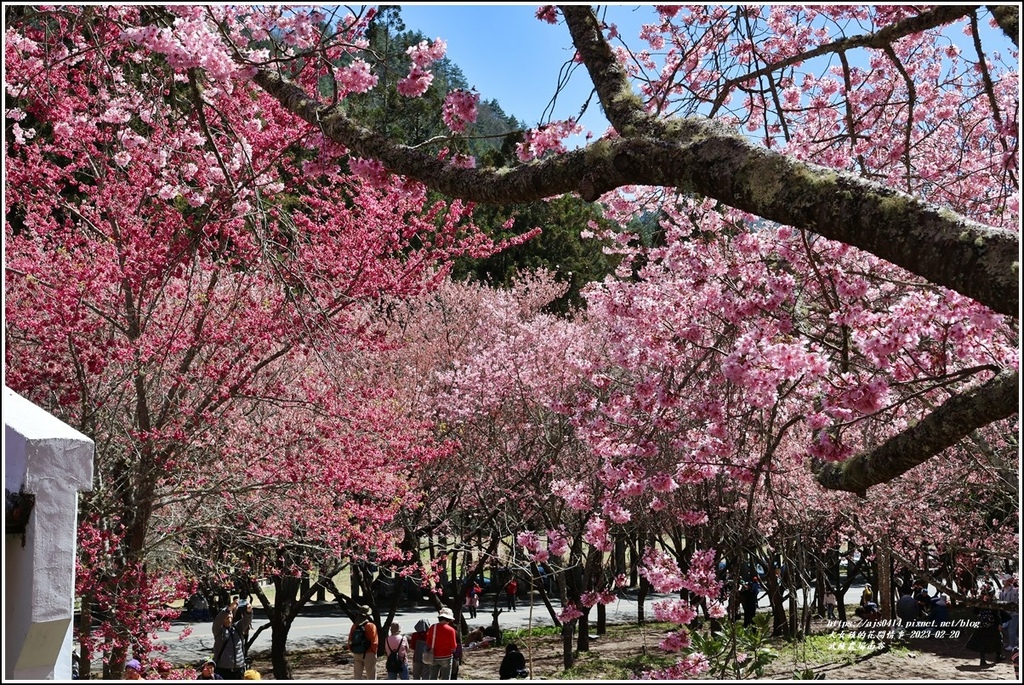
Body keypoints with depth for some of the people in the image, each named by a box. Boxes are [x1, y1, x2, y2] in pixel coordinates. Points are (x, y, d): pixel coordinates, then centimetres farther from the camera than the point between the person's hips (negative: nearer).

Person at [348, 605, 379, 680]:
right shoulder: (371, 626, -14)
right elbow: (374, 642, -14)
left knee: (357, 676, 13)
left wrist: (352, 651, 14)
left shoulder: (354, 626, -1)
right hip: (369, 654, -4)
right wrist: (374, 652, 1)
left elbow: (350, 641, 2)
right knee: (371, 677, 5)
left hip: (356, 654, 4)